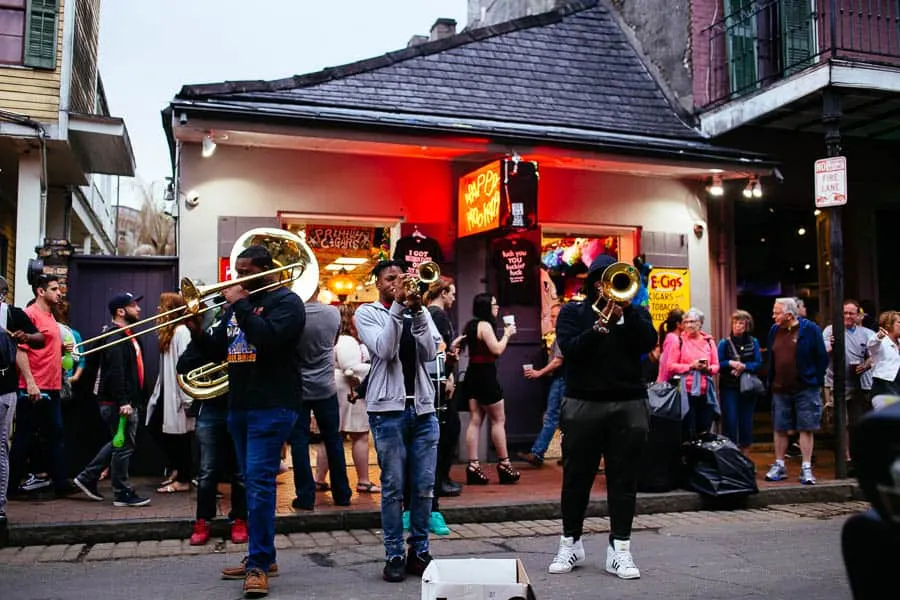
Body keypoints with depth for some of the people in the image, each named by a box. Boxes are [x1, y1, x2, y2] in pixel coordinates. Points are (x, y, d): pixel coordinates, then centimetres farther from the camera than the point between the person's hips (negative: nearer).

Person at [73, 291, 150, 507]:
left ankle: (88, 477, 27)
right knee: (123, 446, -2)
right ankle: (123, 494, 7)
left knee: (119, 443, 19)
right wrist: (123, 402, -28)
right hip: (118, 403, -10)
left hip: (127, 401, 10)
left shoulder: (127, 336, 17)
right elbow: (115, 373, -24)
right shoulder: (115, 339, -16)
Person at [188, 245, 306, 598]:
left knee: (260, 483, -11)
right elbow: (216, 353, 17)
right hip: (239, 407, 8)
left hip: (272, 407, -8)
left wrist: (240, 304, -16)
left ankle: (258, 565, -5)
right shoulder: (235, 306, 16)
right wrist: (196, 330, -1)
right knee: (253, 485, 12)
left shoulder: (285, 301, -7)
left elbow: (267, 339, -24)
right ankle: (263, 556, 21)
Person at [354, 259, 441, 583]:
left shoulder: (419, 311, 12)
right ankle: (394, 555, 10)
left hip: (423, 407, 3)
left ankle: (420, 551, 17)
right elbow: (385, 350, -14)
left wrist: (416, 311, -13)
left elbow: (429, 353, -2)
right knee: (393, 487, 1)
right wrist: (398, 305, -17)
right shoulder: (367, 312, 3)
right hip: (388, 408, -3)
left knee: (424, 486, 6)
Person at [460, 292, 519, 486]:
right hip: (485, 376, -9)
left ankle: (473, 466, 4)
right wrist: (507, 334, -2)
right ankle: (504, 463, 6)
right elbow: (497, 350, -18)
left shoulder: (471, 325, 15)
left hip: (473, 375, 9)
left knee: (475, 421, 6)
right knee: (499, 420, 1)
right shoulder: (485, 325, -13)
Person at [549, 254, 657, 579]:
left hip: (628, 405, 1)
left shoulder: (635, 312, 12)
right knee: (576, 477, 6)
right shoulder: (573, 312, 7)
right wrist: (601, 325, -22)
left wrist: (626, 310, -15)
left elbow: (648, 343, -7)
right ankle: (570, 543, 20)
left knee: (623, 479, 3)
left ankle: (619, 549, 9)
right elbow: (569, 349, -10)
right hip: (583, 405, -1)